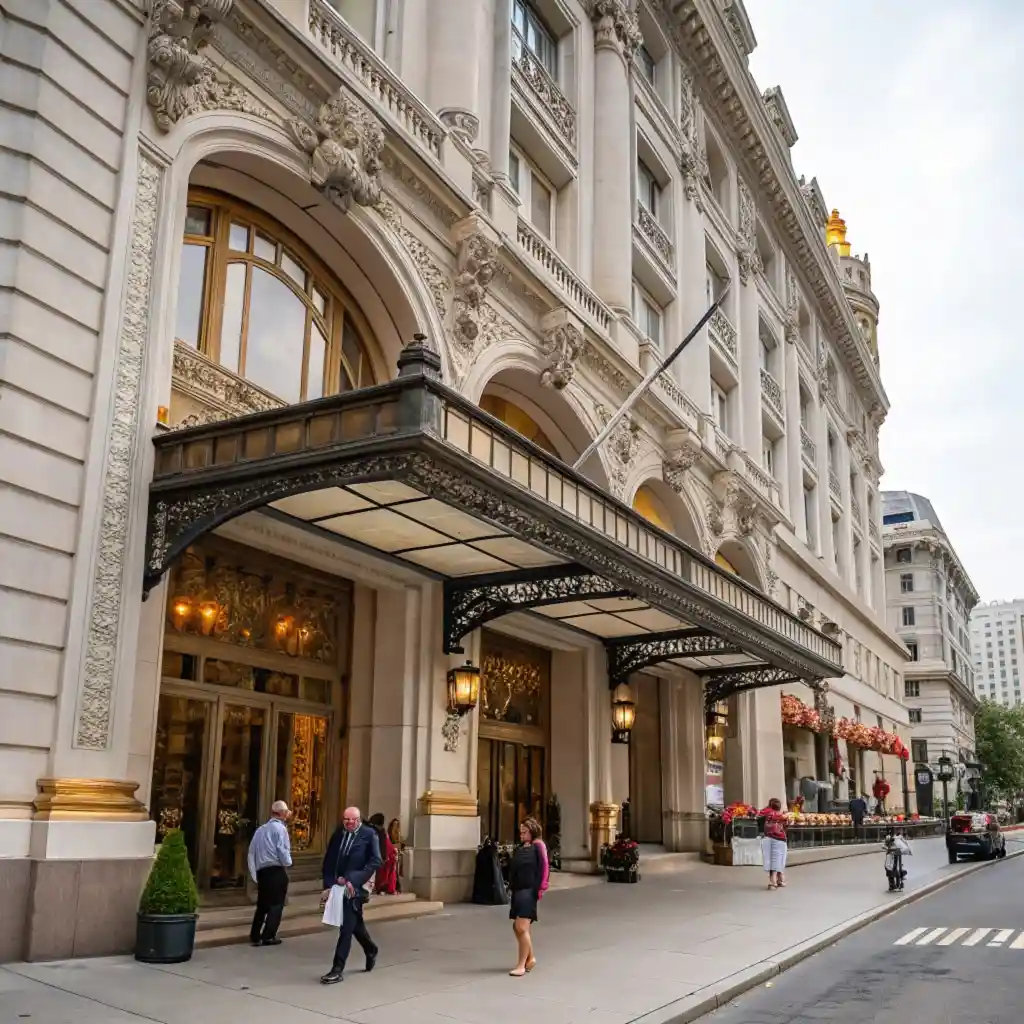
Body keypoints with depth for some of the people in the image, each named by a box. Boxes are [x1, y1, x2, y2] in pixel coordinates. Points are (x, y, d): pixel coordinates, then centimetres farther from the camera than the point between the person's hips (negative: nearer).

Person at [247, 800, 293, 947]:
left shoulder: (261, 829, 13)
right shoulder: (280, 828, -8)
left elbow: (252, 852, 13)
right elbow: (283, 850, -16)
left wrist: (255, 873, 17)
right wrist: (287, 863, 4)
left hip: (261, 871, 7)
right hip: (276, 871, -7)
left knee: (262, 904, 15)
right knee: (276, 904, 2)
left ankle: (255, 936, 14)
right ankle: (268, 936, 0)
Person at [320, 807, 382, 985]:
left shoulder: (369, 834, -6)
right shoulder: (338, 834, 7)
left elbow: (375, 862, -12)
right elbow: (328, 861, 8)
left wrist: (353, 880, -19)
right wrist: (328, 884, -3)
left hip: (355, 888, -5)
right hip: (339, 886, 5)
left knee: (347, 926, -8)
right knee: (355, 924, 19)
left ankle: (337, 969, -4)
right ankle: (371, 950, 42)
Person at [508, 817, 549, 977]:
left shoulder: (538, 846, -5)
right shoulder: (519, 848, 15)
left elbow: (544, 868, -9)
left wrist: (539, 889, -13)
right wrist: (511, 886, 9)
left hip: (529, 891, -8)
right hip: (517, 891, 8)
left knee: (522, 928, -10)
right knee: (517, 927, 14)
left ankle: (521, 965, -2)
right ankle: (530, 958, 31)